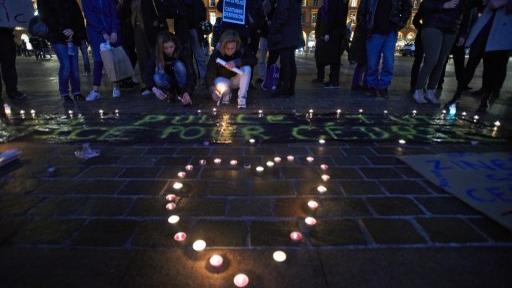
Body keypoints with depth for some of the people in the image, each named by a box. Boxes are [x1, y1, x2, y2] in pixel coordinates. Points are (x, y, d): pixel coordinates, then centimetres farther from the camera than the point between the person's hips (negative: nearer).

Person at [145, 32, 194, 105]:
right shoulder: (156, 57, -20)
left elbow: (190, 75, -33)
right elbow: (148, 75, -20)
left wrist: (187, 92, -49)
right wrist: (154, 89, -39)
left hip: (180, 81, -1)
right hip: (168, 81, 1)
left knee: (179, 65, -30)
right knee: (157, 78, -31)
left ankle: (182, 92, -14)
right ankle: (170, 92, -2)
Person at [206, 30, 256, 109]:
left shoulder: (241, 51, -19)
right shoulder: (216, 54, -22)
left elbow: (254, 60, -30)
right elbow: (210, 73, -19)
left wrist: (236, 62, -41)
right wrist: (213, 90, -32)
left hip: (235, 80, 2)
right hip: (222, 79, -2)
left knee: (247, 69, -29)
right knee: (223, 87, -38)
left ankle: (242, 98, -20)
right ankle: (226, 94, 0)